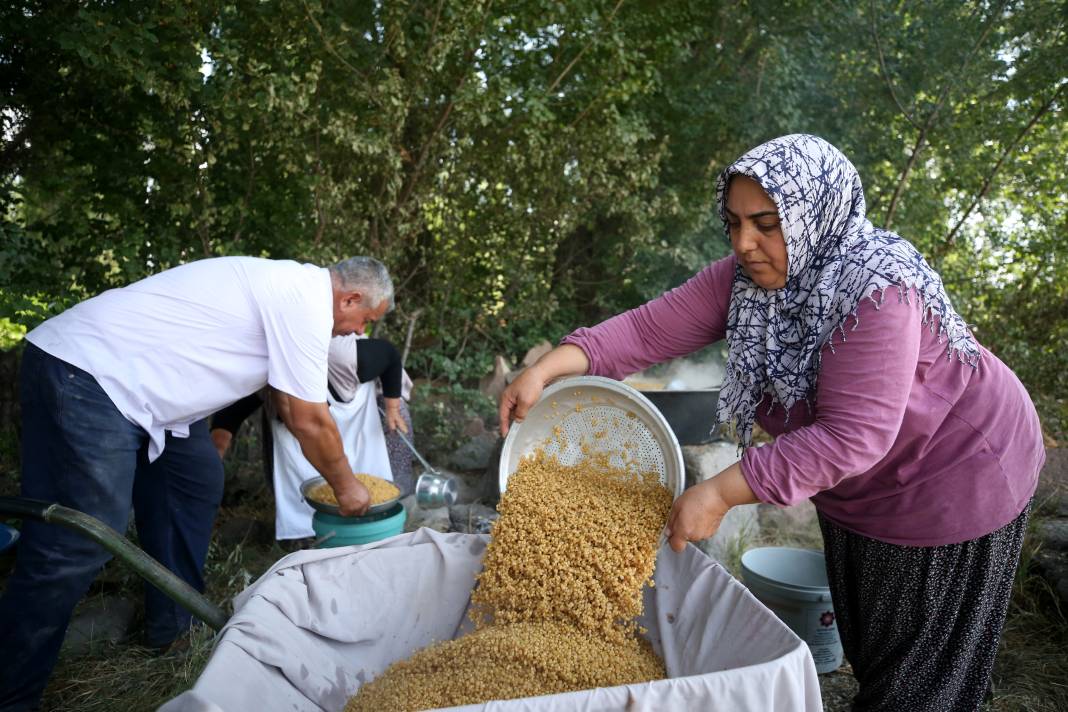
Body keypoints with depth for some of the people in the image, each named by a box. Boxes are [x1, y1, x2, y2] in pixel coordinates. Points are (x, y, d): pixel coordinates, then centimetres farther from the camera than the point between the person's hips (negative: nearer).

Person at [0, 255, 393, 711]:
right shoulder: (307, 300, -16)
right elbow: (310, 421, -11)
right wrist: (346, 487, 5)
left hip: (114, 373, 11)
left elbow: (291, 410, 25)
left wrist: (333, 473, 29)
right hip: (85, 377, -11)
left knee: (197, 480, 14)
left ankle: (174, 623, 25)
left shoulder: (286, 286, 14)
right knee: (75, 548, -9)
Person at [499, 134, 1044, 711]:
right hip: (856, 486, 7)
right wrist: (549, 367, -30)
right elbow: (652, 328, -18)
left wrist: (720, 494, -37)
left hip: (953, 480, -6)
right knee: (865, 647, 24)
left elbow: (851, 437, -37)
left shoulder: (879, 290, -35)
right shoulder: (747, 275, -14)